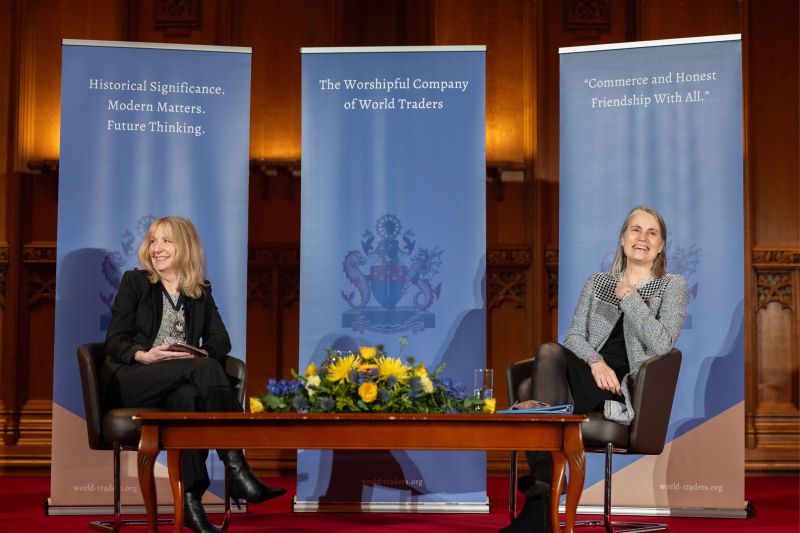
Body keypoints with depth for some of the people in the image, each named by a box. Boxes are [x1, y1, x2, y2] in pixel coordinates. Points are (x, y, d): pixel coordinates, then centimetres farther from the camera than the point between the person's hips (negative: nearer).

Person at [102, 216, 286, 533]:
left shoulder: (201, 292, 17)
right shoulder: (134, 282, 9)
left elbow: (221, 342, 7)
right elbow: (114, 341, 1)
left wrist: (199, 354, -15)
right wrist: (146, 355, -20)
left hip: (184, 381, 3)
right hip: (130, 382, -3)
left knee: (188, 397, -38)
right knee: (206, 369, -32)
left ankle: (190, 503, -44)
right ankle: (237, 471, -39)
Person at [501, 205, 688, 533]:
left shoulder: (673, 287, 10)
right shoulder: (597, 283, 22)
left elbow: (661, 343, -7)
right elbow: (574, 336, 9)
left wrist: (629, 296, -7)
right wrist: (596, 362, -11)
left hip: (632, 391, -4)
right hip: (591, 380, 4)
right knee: (549, 353, -32)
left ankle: (540, 494, -29)